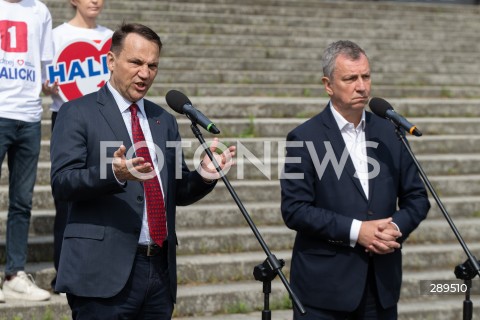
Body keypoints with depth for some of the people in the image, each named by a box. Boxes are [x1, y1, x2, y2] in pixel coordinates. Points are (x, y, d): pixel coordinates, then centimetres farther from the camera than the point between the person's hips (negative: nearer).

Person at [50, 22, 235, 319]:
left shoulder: (164, 120, 18)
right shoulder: (78, 113, 0)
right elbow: (62, 182, -11)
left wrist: (203, 176, -2)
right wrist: (114, 174, -28)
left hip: (160, 270, 6)